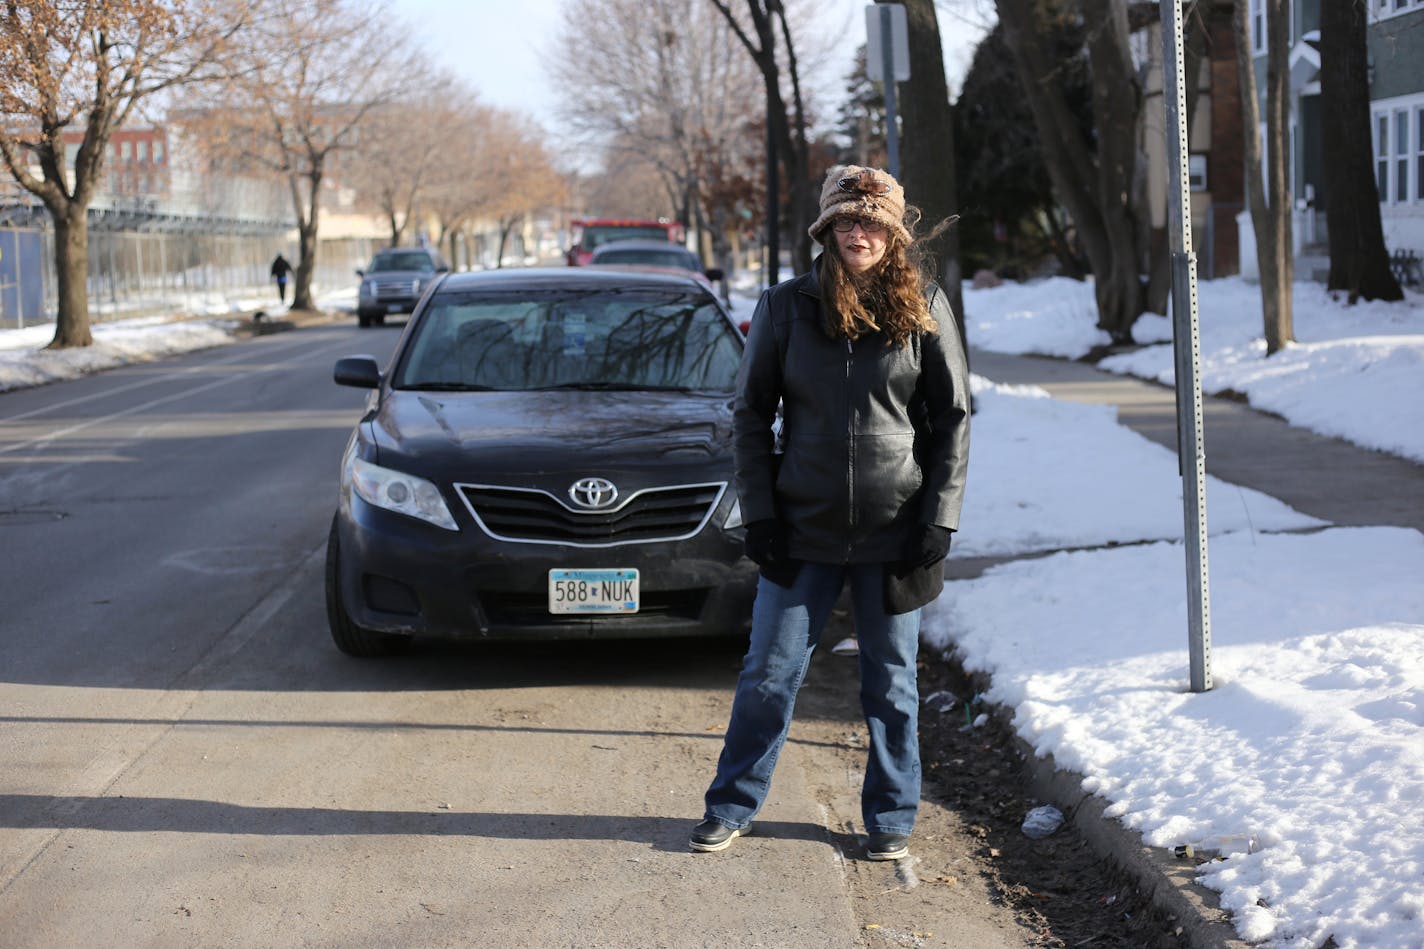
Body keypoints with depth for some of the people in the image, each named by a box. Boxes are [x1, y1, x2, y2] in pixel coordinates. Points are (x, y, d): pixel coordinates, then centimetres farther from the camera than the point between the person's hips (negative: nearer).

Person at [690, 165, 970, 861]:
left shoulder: (924, 308, 0)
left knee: (891, 683, 10)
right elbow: (750, 413, 5)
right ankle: (732, 807, 19)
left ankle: (891, 818, 24)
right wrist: (759, 513, -2)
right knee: (768, 675, 4)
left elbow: (952, 418, 3)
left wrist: (939, 518, -4)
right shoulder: (787, 307, 0)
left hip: (895, 535, 0)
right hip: (803, 531, 0)